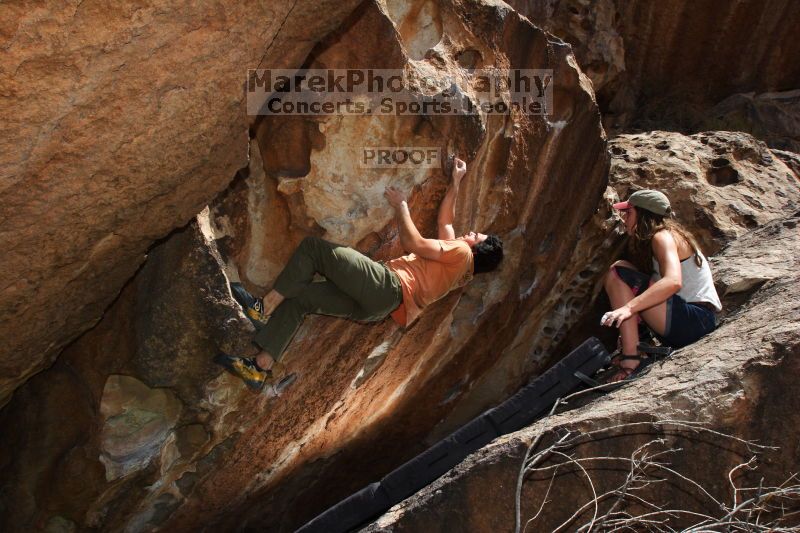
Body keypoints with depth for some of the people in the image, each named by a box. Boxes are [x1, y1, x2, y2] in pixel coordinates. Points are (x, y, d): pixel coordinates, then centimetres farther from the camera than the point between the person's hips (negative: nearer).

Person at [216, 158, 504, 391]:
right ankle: (262, 367, -3)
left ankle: (265, 308, -15)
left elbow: (414, 244, -6)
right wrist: (455, 182, 43)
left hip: (387, 284, -9)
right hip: (378, 306, 9)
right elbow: (445, 220, 41)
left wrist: (401, 206, 6)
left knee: (313, 246, -11)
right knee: (298, 297, 3)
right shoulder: (453, 253, 28)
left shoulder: (462, 252, 2)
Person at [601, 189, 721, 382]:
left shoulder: (663, 236, -9)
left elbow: (673, 281, -29)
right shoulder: (670, 235, 20)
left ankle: (631, 358, -22)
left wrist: (628, 307, -38)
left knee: (618, 272, -14)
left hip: (695, 320, -10)